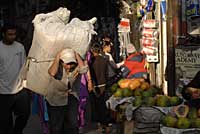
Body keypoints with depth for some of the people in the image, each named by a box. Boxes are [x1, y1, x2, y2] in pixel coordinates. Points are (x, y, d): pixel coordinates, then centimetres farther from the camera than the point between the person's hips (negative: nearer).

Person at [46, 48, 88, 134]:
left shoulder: (76, 67, -12)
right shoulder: (58, 66, -16)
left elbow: (84, 69, -35)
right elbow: (52, 73, -39)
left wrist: (76, 55, -24)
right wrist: (57, 57, -28)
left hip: (72, 97, 2)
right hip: (56, 98, -1)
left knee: (73, 125, -2)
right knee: (56, 126, 4)